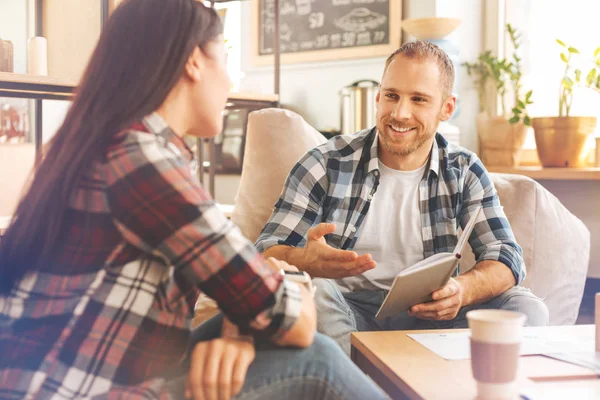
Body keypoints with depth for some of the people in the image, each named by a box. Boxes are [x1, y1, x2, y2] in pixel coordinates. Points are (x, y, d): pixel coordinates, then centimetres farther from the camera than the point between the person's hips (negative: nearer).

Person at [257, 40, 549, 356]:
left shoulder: (464, 172, 6)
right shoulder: (327, 164, -3)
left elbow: (506, 259, -1)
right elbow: (268, 252, -9)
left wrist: (462, 290, -25)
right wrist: (306, 261, -35)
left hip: (428, 316, 3)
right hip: (345, 312, -2)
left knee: (528, 309, -19)